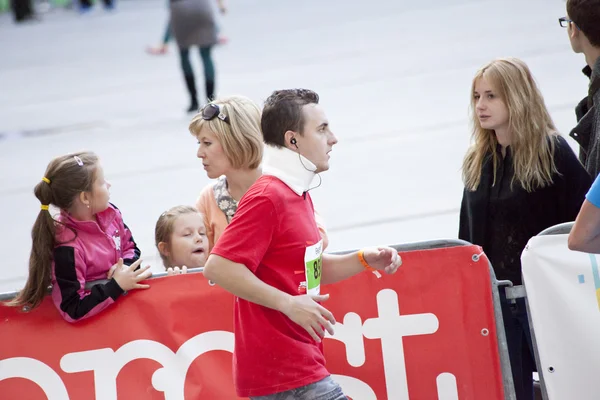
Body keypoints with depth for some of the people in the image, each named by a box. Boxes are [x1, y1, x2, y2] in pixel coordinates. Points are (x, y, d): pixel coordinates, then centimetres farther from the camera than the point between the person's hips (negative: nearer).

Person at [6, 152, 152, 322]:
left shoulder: (109, 213, -2)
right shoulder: (68, 250, -24)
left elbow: (131, 247, 15)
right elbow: (74, 310, -22)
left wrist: (127, 267, -7)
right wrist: (117, 286, -21)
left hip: (123, 304, 7)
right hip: (94, 322, -7)